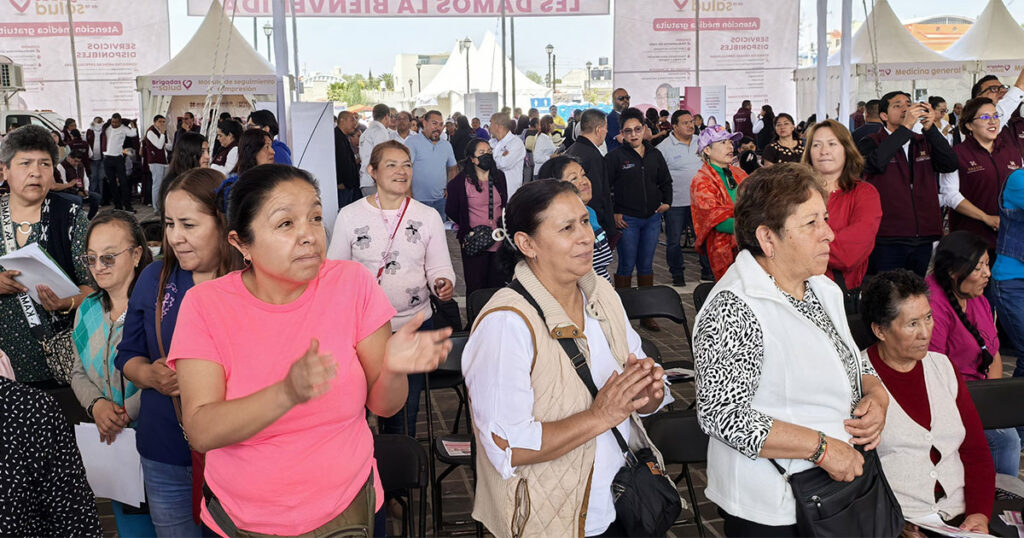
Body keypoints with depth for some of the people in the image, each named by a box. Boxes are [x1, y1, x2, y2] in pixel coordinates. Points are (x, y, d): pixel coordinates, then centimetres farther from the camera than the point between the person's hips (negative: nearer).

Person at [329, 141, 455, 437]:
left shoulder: (428, 217, 4)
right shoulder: (349, 216, 0)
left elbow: (440, 267, 5)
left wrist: (443, 284, -18)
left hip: (414, 326, 1)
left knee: (404, 415, 11)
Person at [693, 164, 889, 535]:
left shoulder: (823, 289, 6)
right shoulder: (733, 310, -23)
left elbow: (854, 362, 18)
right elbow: (721, 415, -28)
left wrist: (876, 394, -4)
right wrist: (821, 446, -26)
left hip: (841, 484, 8)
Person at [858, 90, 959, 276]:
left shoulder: (925, 143, 16)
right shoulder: (871, 143, 2)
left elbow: (950, 165, -2)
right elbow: (875, 163, -22)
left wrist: (930, 128, -12)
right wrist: (905, 127, -22)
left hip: (923, 238, 5)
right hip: (887, 239, -4)